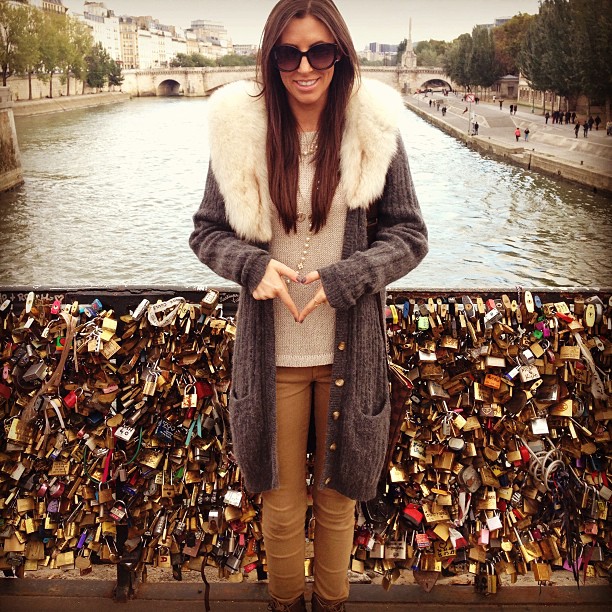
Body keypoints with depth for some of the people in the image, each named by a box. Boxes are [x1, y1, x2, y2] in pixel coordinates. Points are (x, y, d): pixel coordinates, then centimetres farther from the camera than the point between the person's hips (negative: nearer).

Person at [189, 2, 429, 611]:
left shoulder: (374, 128, -7)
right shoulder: (241, 129, -7)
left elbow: (409, 236, -3)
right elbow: (206, 230, 2)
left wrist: (340, 280, -19)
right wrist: (254, 266, -19)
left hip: (349, 349, 0)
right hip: (272, 351, 0)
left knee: (337, 495, 19)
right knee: (281, 502, 16)